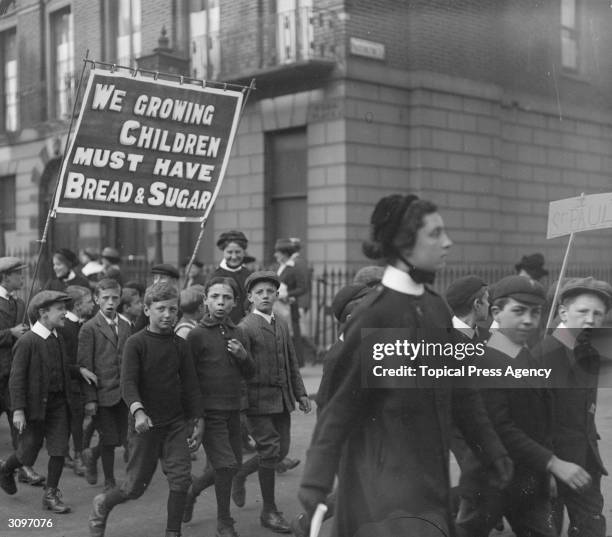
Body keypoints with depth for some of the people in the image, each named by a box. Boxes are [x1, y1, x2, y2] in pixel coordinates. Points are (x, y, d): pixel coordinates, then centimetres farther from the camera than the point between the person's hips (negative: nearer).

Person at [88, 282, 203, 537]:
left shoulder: (180, 345, 4)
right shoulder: (136, 343, -9)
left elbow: (190, 385, 7)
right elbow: (128, 383, -19)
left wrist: (198, 421, 4)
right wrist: (138, 411, -36)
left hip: (176, 423, 4)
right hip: (145, 424, -3)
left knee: (181, 477, -7)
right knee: (135, 487, 4)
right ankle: (102, 504, 35)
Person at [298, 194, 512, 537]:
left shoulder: (436, 307, 7)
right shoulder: (376, 313, -15)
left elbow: (460, 390, 14)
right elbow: (343, 400, -14)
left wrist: (494, 452, 17)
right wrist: (317, 479, -17)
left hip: (429, 468, 8)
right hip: (384, 471, -8)